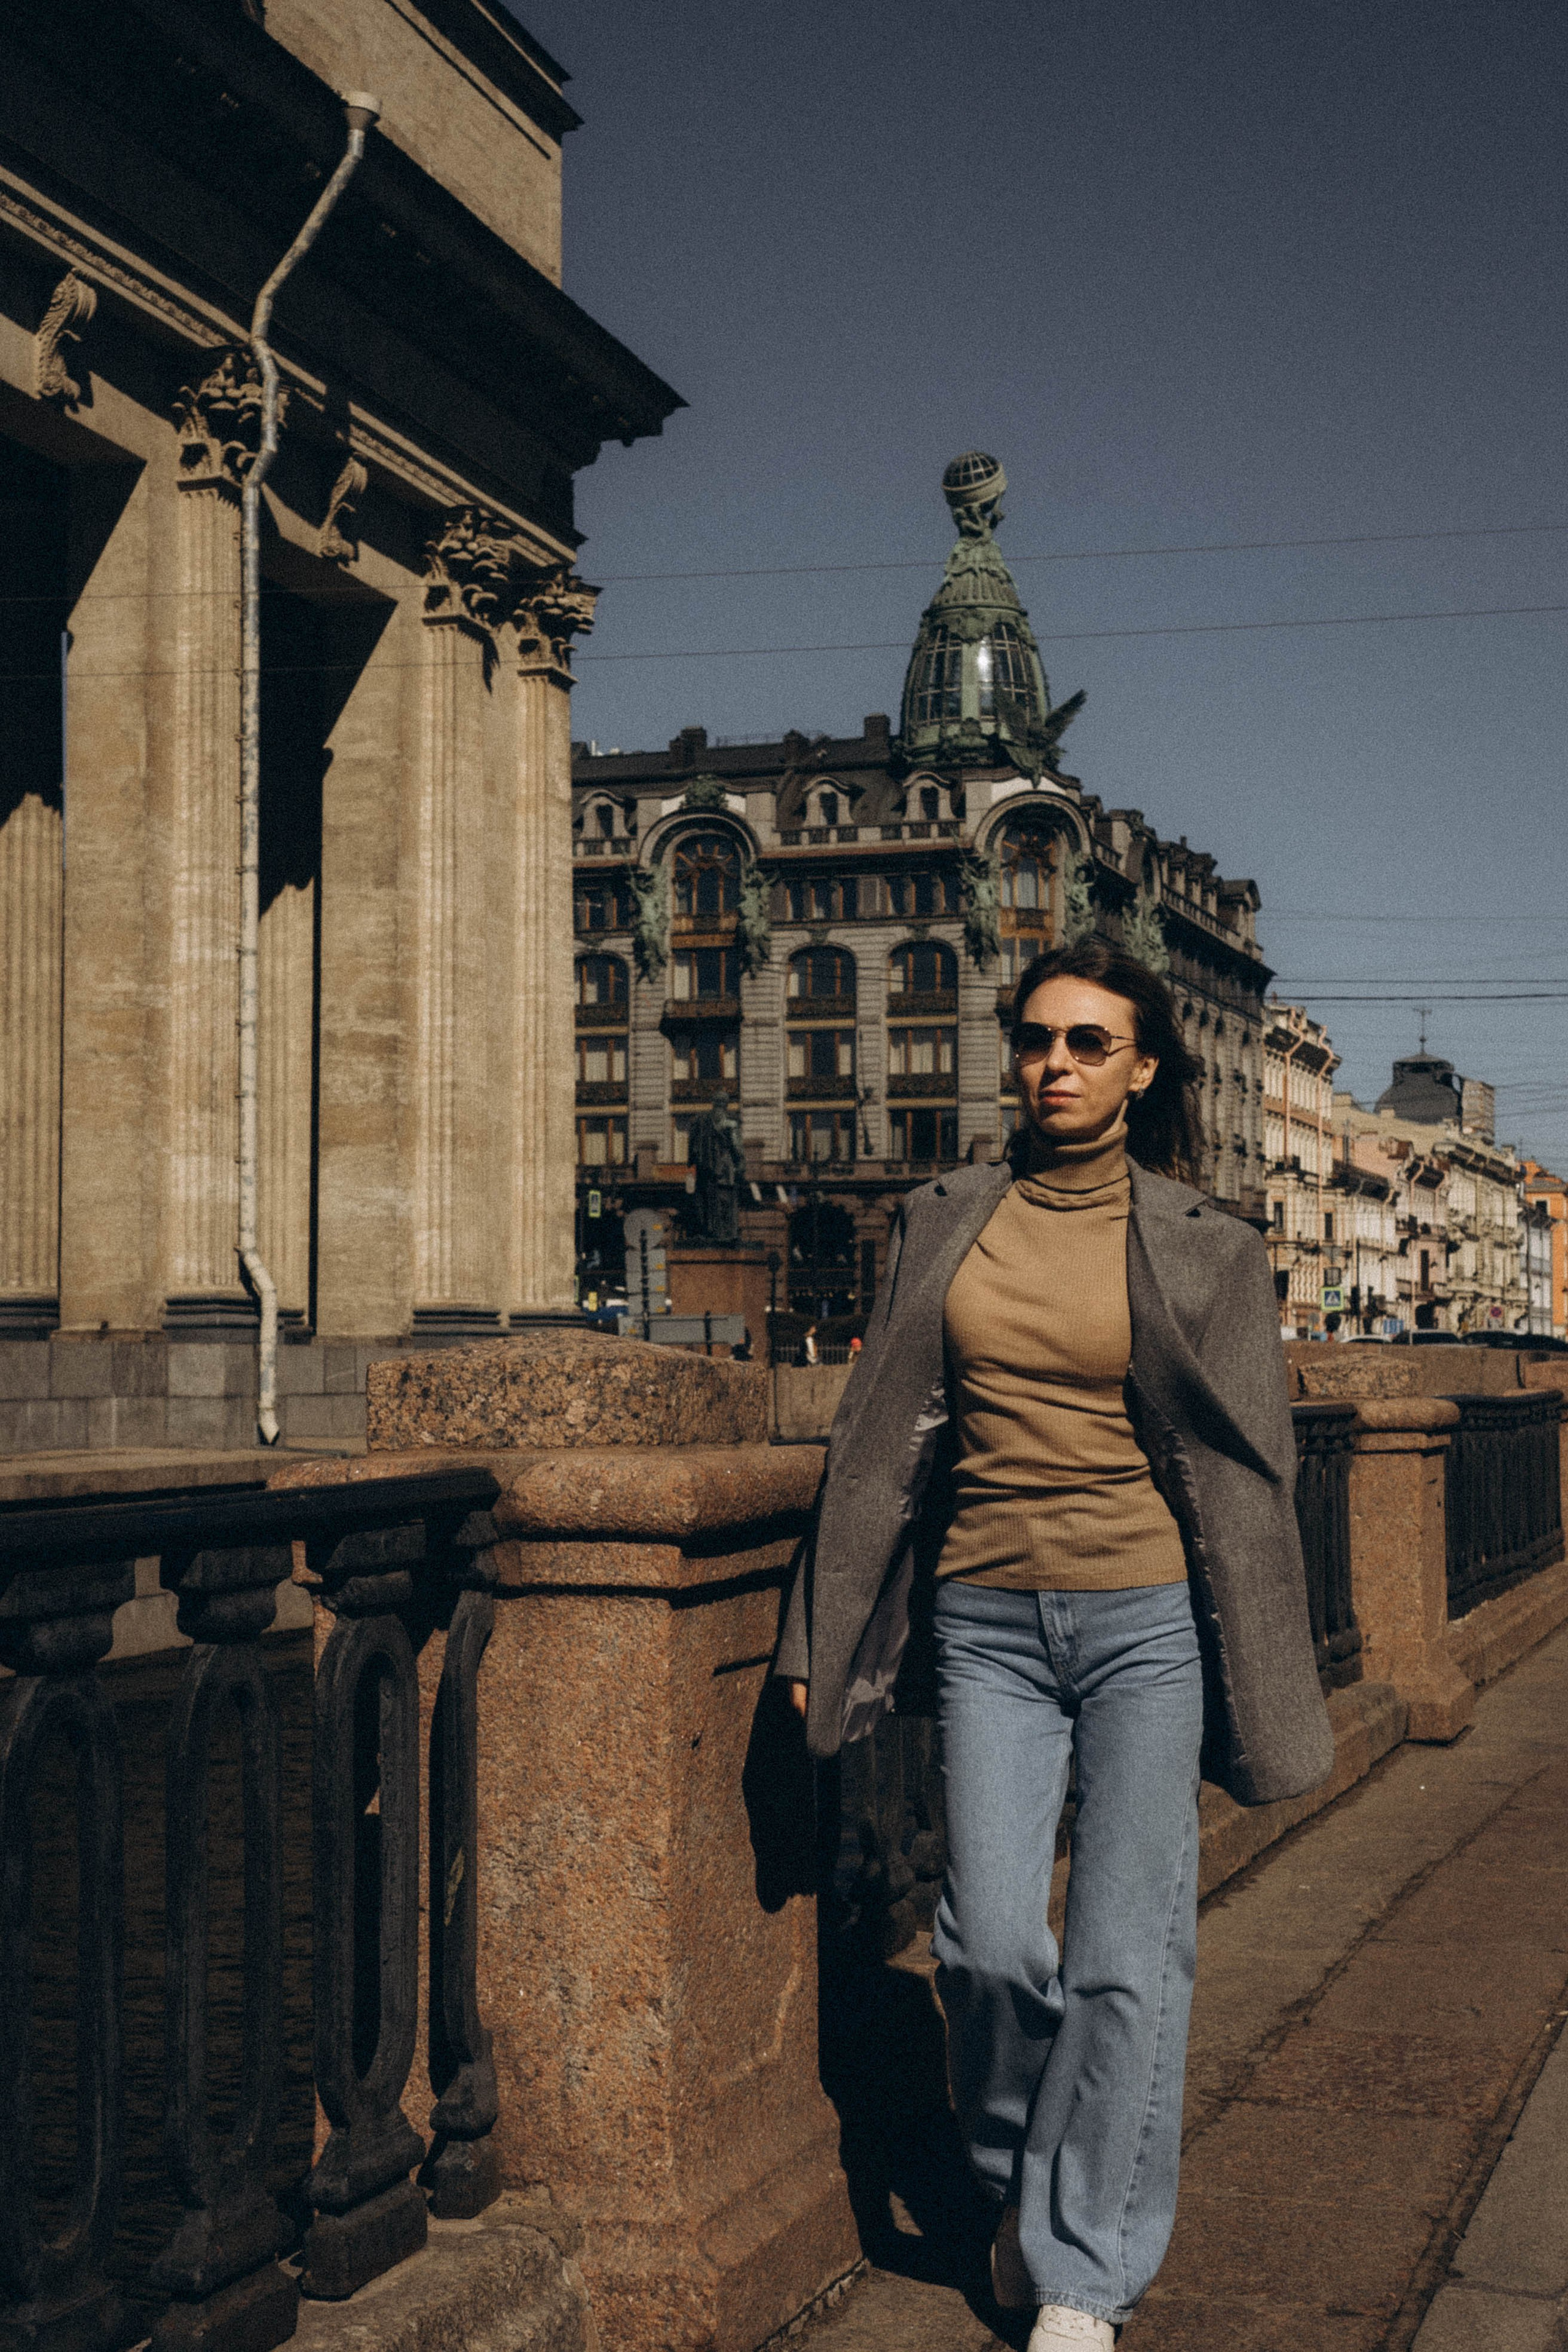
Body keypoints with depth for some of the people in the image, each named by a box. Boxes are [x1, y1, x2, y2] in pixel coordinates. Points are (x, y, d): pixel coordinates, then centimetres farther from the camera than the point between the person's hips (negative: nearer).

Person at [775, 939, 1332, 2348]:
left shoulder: (1201, 1249, -1)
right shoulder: (946, 1224, 6)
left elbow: (1246, 1473, 1)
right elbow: (885, 1439, 9)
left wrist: (1260, 1699, 0)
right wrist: (828, 1636, 8)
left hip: (1146, 1618, -2)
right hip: (990, 1622, 2)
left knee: (1126, 1956, -1)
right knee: (990, 1942, -3)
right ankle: (1018, 2186, 27)